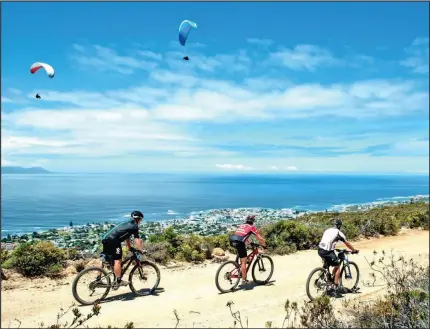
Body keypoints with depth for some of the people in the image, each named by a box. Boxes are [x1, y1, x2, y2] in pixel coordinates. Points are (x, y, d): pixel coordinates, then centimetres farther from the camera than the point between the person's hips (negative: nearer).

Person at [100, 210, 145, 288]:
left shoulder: (128, 224, 24)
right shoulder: (134, 226, -4)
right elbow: (137, 240, -8)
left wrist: (130, 248, 31)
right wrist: (141, 250, -1)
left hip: (105, 239, 10)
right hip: (112, 241, -10)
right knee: (117, 260, -5)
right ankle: (119, 281, -1)